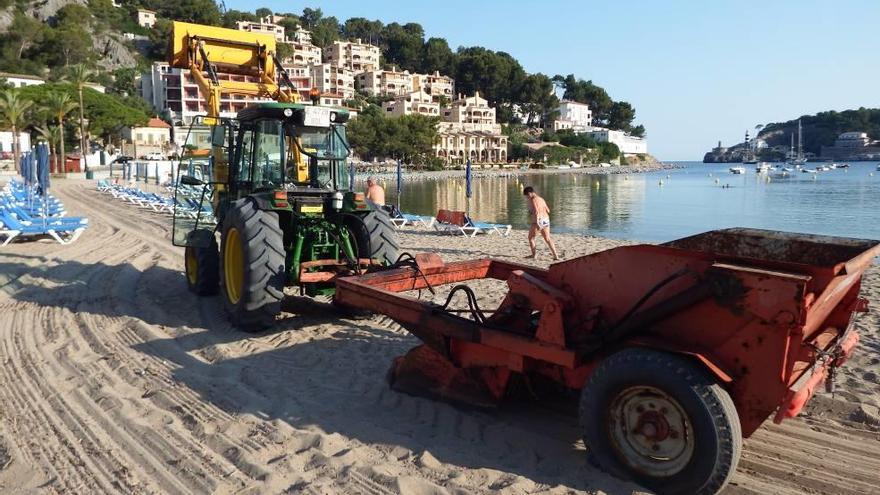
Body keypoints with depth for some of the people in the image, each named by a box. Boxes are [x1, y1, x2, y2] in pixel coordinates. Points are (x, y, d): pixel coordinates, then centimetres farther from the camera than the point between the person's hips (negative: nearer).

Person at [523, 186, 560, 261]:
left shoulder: (533, 200, -12)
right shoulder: (541, 199, 16)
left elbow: (536, 211, -23)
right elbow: (548, 210, 21)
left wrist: (536, 223, -28)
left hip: (538, 222, -8)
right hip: (546, 221, 8)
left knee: (531, 238, 11)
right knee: (548, 239, 13)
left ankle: (533, 254, 17)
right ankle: (556, 256, 5)